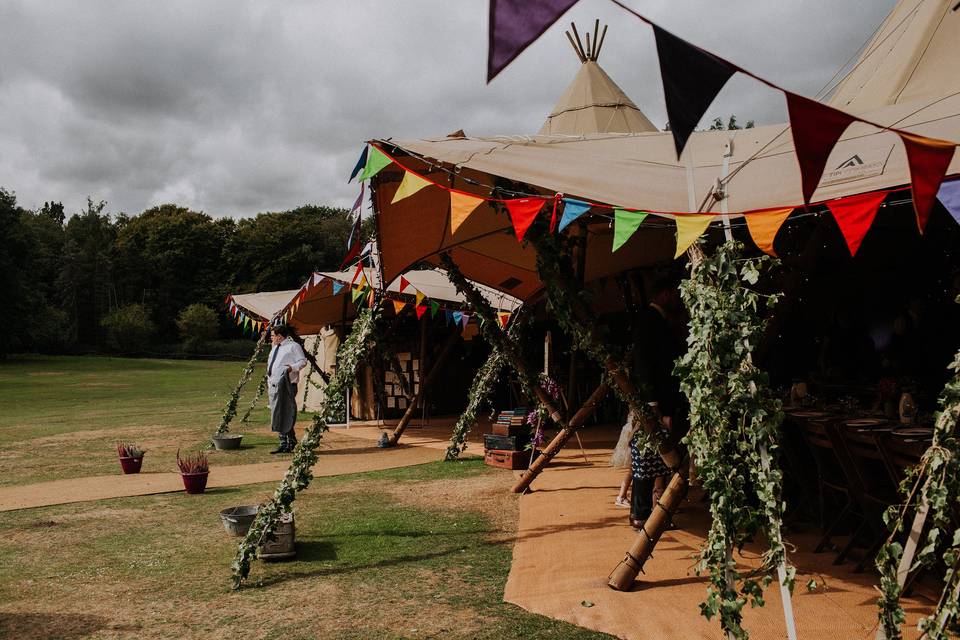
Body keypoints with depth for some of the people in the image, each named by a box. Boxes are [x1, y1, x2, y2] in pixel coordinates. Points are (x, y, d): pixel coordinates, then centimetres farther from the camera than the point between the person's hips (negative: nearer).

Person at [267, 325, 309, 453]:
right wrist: (268, 384, 23)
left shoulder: (293, 346, -2)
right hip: (273, 385, 9)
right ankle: (283, 443, 12)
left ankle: (291, 442, -5)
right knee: (277, 416, 7)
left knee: (286, 415, -11)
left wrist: (292, 367, -26)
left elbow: (303, 361, -9)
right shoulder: (274, 348, 24)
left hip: (286, 386, -9)